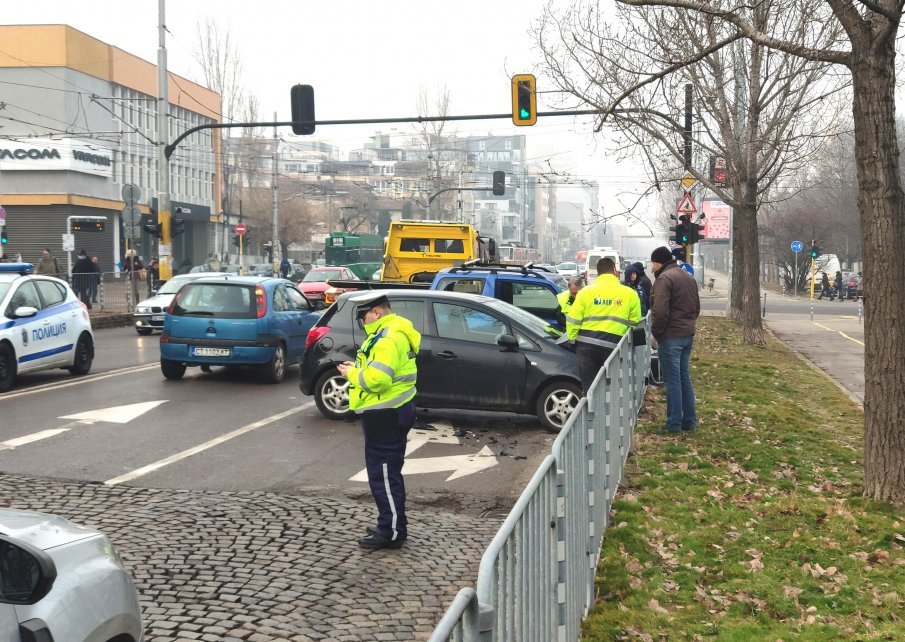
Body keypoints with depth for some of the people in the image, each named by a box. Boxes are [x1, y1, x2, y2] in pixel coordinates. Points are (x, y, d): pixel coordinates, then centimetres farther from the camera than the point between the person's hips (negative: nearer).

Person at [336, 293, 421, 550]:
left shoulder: (388, 338, -20)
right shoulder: (394, 332, 15)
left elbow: (377, 379, -29)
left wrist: (352, 374, -12)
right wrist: (358, 368, 7)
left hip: (385, 416, -11)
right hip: (393, 412, 11)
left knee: (384, 473, -4)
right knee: (389, 472, 18)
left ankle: (392, 533, 2)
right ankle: (393, 526, 28)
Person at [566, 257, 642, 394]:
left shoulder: (586, 291, 5)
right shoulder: (630, 294, 7)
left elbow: (572, 320, 1)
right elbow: (634, 322, 8)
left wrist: (573, 338, 12)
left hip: (586, 343, 1)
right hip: (612, 345, 0)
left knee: (589, 388, 6)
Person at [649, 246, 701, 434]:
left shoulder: (664, 278, -14)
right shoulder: (688, 277, 16)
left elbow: (660, 311, -21)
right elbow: (696, 307, 22)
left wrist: (656, 332, -9)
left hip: (670, 336, -9)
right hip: (688, 335, 9)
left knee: (672, 380, -3)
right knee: (684, 378, 15)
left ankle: (674, 424, 1)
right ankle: (690, 421, 18)